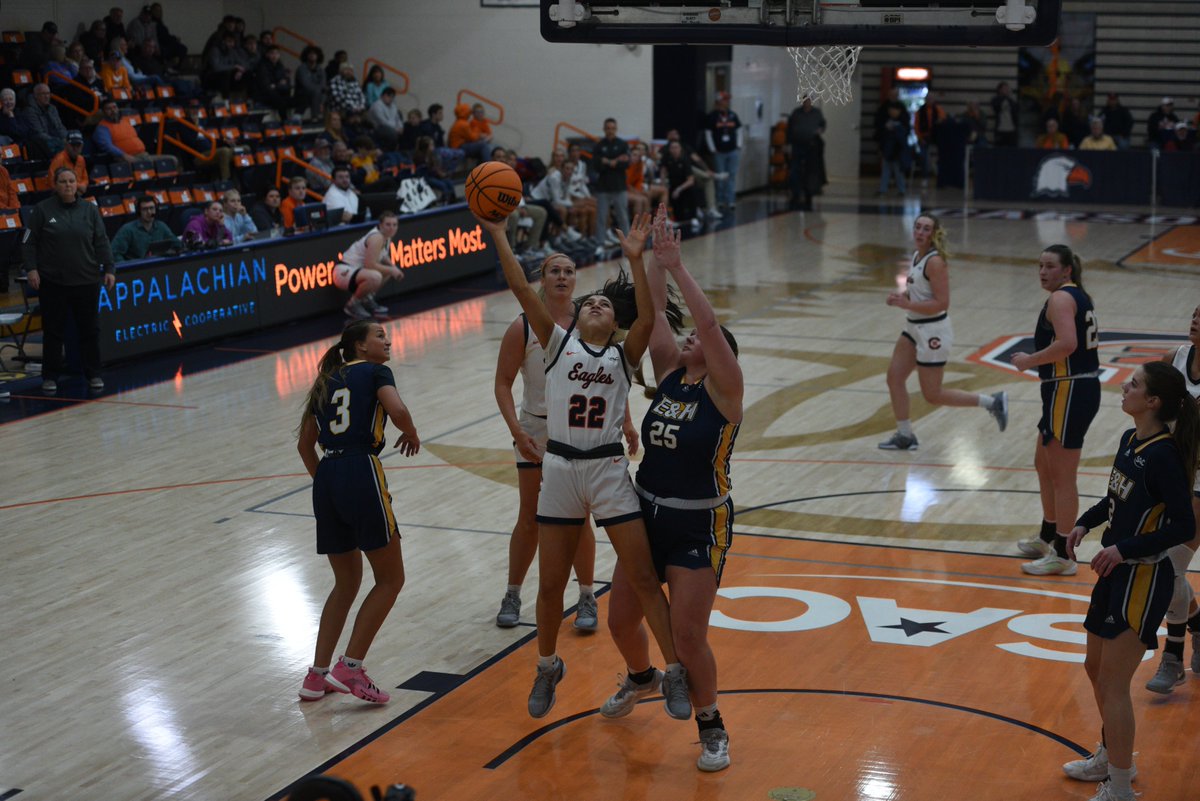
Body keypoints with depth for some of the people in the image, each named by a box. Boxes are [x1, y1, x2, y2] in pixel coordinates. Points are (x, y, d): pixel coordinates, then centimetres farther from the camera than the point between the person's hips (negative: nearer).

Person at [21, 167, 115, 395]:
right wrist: (31, 268, -8)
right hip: (52, 282, -1)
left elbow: (102, 242, 6)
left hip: (86, 281, 1)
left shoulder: (89, 210, 6)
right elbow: (29, 242, 2)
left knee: (90, 329, 6)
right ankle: (50, 377, 14)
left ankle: (93, 374, 18)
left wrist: (108, 269, -1)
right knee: (53, 331, 4)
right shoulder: (42, 210, 0)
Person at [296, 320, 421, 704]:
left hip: (326, 480, 7)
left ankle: (317, 675, 17)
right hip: (362, 474, -7)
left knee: (346, 582, 20)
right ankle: (349, 669, -4)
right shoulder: (375, 372, 5)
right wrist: (411, 434, 5)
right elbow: (397, 411, -15)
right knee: (390, 579, 5)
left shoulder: (327, 382, 23)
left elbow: (305, 444, 24)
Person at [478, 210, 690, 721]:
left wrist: (635, 260, -24)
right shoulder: (558, 344, 6)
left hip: (609, 471, -1)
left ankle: (675, 674, 7)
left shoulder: (623, 356, 5)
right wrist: (498, 234, -9)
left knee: (643, 579, -2)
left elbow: (647, 318, -14)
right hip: (559, 469, 1)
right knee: (550, 584, 8)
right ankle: (547, 669, 31)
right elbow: (521, 289, -2)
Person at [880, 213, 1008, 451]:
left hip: (933, 332, -9)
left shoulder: (935, 261, -20)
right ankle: (904, 435, 18)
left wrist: (908, 305, -27)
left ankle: (992, 402, 11)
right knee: (894, 377, 7)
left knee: (933, 395, 0)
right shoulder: (916, 256, 6)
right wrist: (900, 296, 0)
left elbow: (942, 303, -24)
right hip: (914, 328, 9)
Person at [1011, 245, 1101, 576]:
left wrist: (1029, 360, -17)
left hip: (1068, 392, -11)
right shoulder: (1079, 296, 15)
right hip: (1083, 386, 11)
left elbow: (1067, 343, -29)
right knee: (1043, 464, 23)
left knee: (1062, 476, -3)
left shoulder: (1061, 298, -15)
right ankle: (1048, 538, 37)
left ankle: (1062, 555, 4)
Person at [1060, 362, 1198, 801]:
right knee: (1096, 668, 22)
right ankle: (1111, 757, 42)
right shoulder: (1130, 440, 4)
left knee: (1113, 683, -4)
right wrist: (1085, 522, 6)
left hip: (1144, 579, -9)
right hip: (1115, 572, 9)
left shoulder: (1163, 455, -22)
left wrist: (1124, 548, -26)